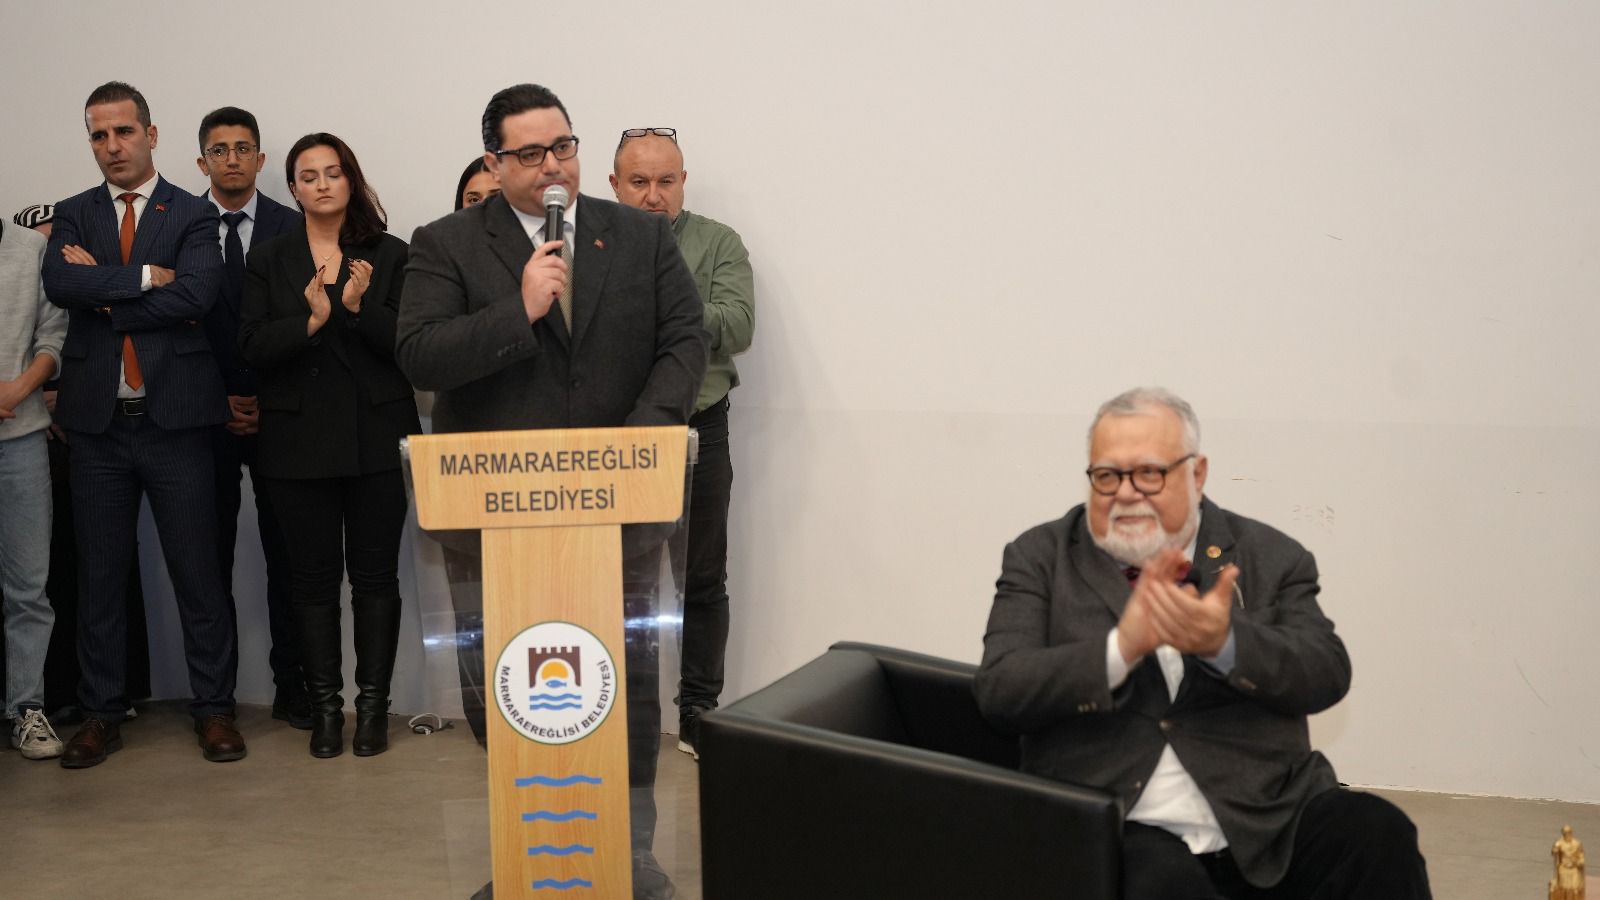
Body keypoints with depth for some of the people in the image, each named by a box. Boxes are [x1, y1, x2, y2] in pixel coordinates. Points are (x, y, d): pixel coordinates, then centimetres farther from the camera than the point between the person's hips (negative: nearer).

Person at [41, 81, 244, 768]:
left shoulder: (195, 216, 4)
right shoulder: (73, 215, 12)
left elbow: (197, 295, -15)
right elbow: (60, 284, -9)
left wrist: (104, 292, -9)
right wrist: (144, 278, -13)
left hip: (174, 417, -2)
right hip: (97, 421, 3)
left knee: (198, 570, 2)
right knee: (100, 573, 8)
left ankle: (214, 708, 13)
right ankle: (101, 712, 19)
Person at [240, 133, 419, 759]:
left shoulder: (389, 255, 5)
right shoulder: (268, 261, 9)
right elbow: (252, 347, -2)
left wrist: (358, 306, -19)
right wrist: (312, 320, -17)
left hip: (376, 438, -1)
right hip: (299, 441, 1)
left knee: (375, 574, 3)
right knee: (314, 576, 6)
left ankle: (373, 705, 12)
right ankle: (324, 706, 14)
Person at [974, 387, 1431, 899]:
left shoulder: (1271, 557, 9)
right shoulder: (1040, 558, 7)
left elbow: (1327, 674, -4)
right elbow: (998, 689, -5)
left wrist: (1225, 643, -24)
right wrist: (1122, 646, -21)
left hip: (1267, 819, 2)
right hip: (1119, 832, -2)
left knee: (1378, 835, -26)